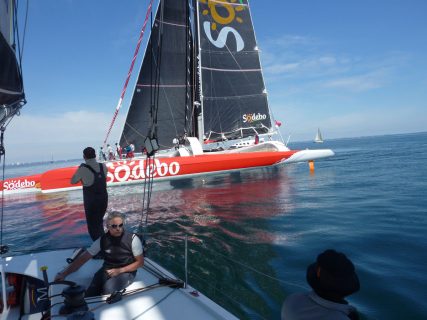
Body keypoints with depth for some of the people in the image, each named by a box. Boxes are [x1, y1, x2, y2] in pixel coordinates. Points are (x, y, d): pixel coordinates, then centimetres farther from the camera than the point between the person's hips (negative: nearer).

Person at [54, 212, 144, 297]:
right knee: (91, 292, -24)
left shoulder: (132, 239, -14)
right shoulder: (102, 240, -5)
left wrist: (119, 270, -15)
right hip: (107, 270, 3)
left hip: (126, 271, -3)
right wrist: (64, 273, -7)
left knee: (108, 288, -32)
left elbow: (140, 262, -6)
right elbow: (83, 258, 0)